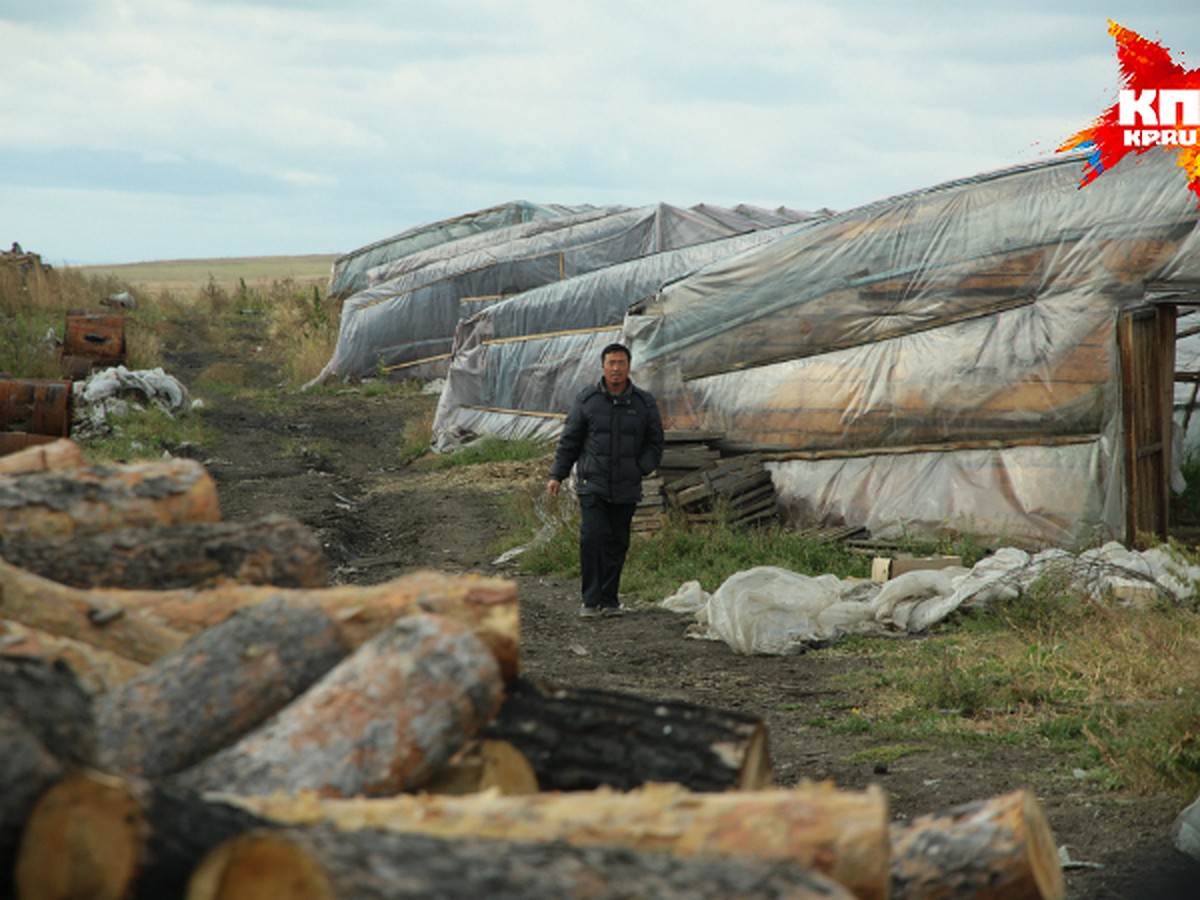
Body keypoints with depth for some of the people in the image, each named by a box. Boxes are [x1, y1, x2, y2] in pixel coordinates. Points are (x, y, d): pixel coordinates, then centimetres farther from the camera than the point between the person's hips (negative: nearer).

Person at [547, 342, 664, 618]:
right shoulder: (587, 400, 3)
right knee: (592, 537, -13)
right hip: (592, 484, -2)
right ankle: (591, 600, -10)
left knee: (618, 543, 4)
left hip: (626, 489, 2)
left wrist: (641, 469, -3)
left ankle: (609, 600, 14)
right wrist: (557, 476, 3)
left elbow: (655, 443, 13)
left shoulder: (644, 403, 6)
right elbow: (569, 440, 8)